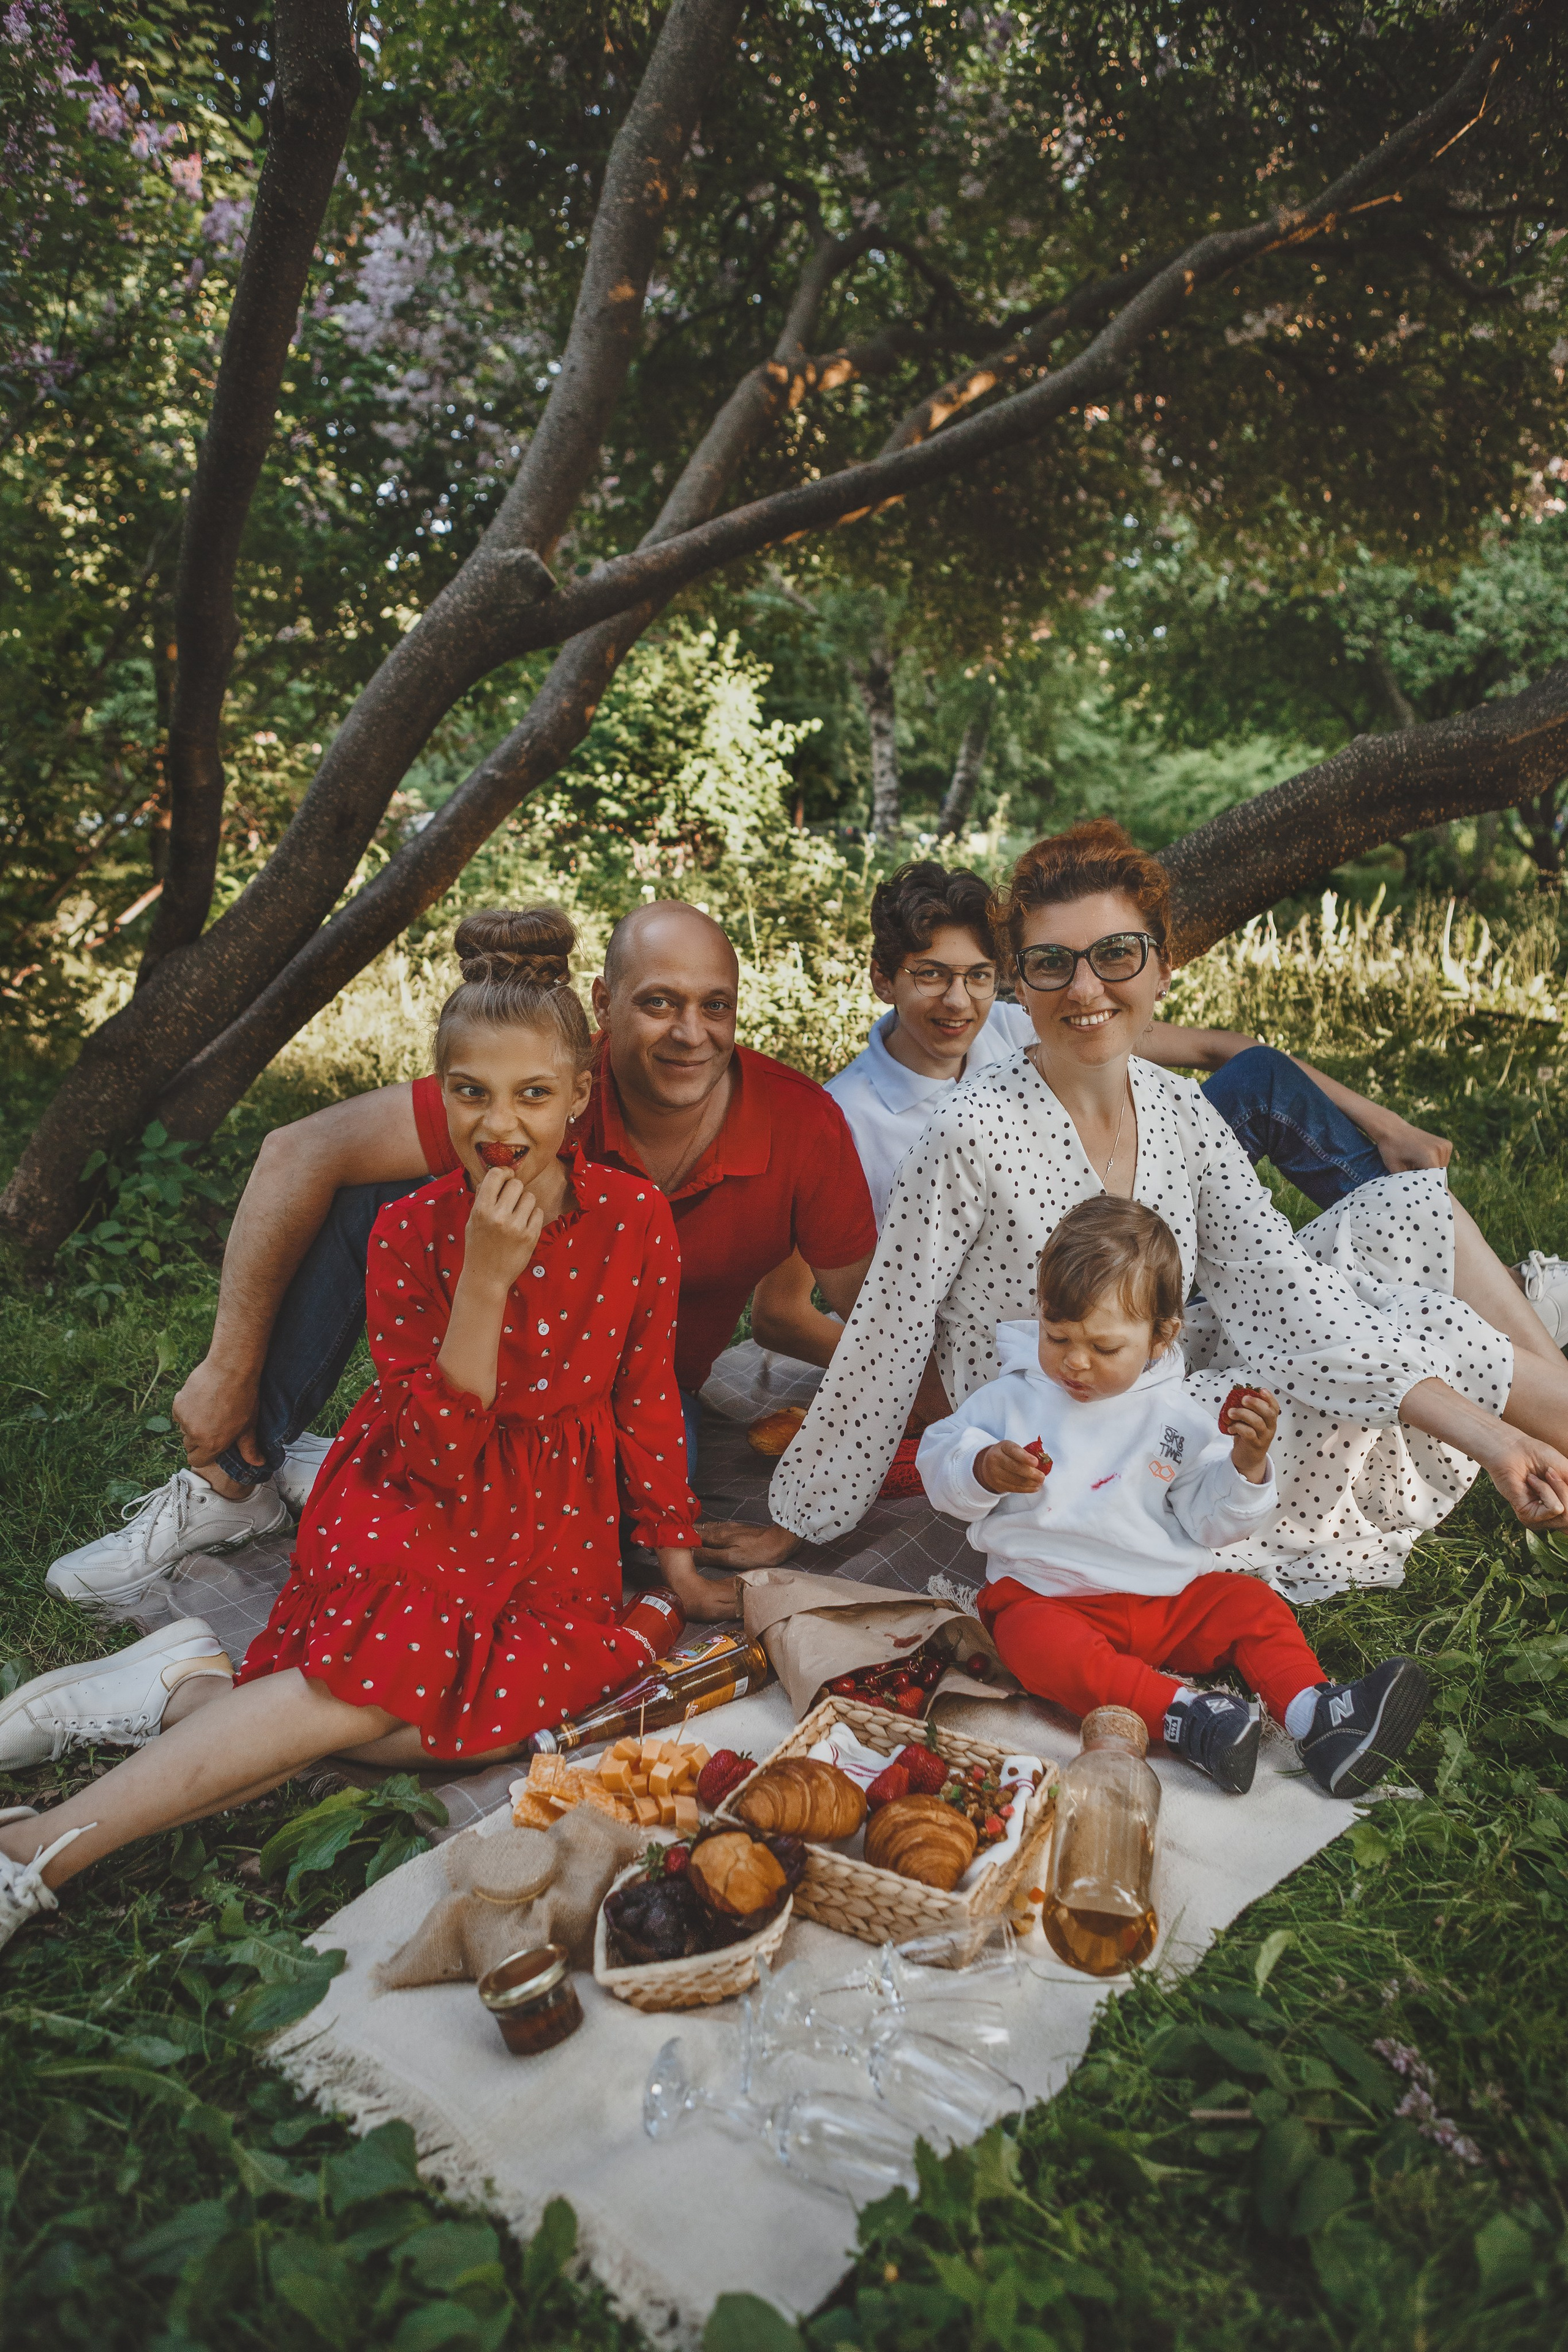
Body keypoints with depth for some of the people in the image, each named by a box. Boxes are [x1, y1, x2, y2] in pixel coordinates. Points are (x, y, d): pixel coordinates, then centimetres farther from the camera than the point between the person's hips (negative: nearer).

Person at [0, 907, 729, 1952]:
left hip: (561, 1531, 2)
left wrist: (678, 1560, 9)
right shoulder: (411, 1230, -11)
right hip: (417, 1508, -2)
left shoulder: (635, 1218, -9)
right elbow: (437, 1450, -16)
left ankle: (192, 1692, -11)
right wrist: (485, 1278, -27)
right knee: (386, 1681, -30)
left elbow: (646, 1400, 4)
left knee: (520, 1703, -26)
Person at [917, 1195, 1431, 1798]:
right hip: (1047, 1592, -3)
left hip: (1168, 1592, 3)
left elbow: (1211, 1522, 4)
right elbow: (940, 1465, 1)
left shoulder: (1176, 1414, 5)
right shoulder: (1014, 1397, 1)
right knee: (1037, 1642, -34)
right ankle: (1179, 1713, -42)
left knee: (1254, 1606, -13)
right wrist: (985, 1469, -21)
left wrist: (1246, 1466, -14)